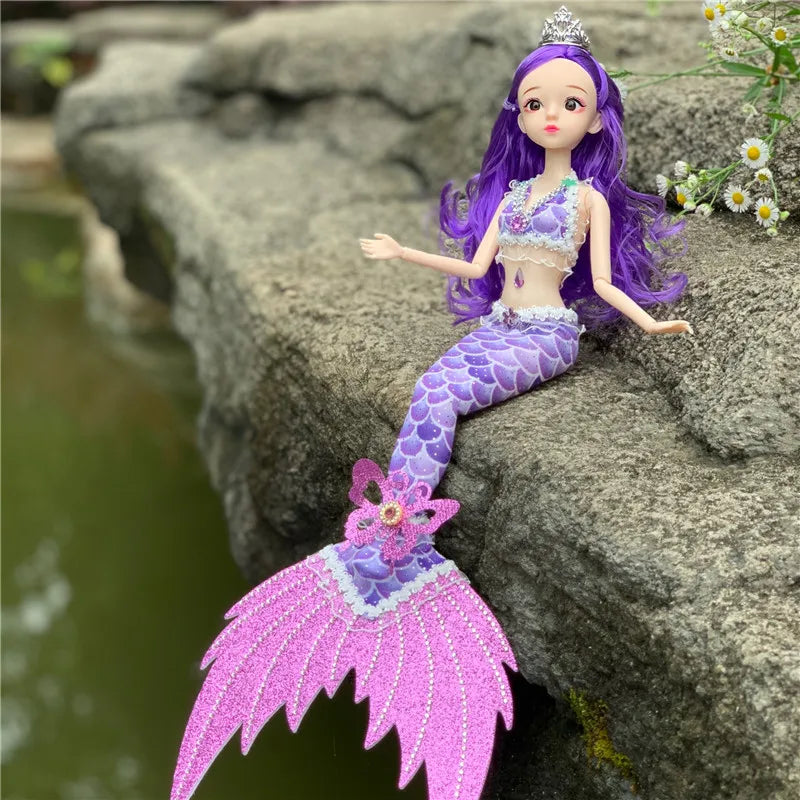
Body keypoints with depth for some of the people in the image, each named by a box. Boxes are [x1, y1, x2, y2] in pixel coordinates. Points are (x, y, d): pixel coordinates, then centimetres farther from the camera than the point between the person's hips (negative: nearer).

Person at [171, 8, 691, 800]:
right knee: (431, 388, -24)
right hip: (497, 324, 5)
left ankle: (388, 524, -30)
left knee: (445, 392, -27)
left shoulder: (590, 196, 3)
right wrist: (402, 252, 21)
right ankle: (401, 523, -31)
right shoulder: (512, 193, 16)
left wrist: (649, 324, -16)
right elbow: (476, 267, 18)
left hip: (548, 333, -5)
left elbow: (603, 281, -1)